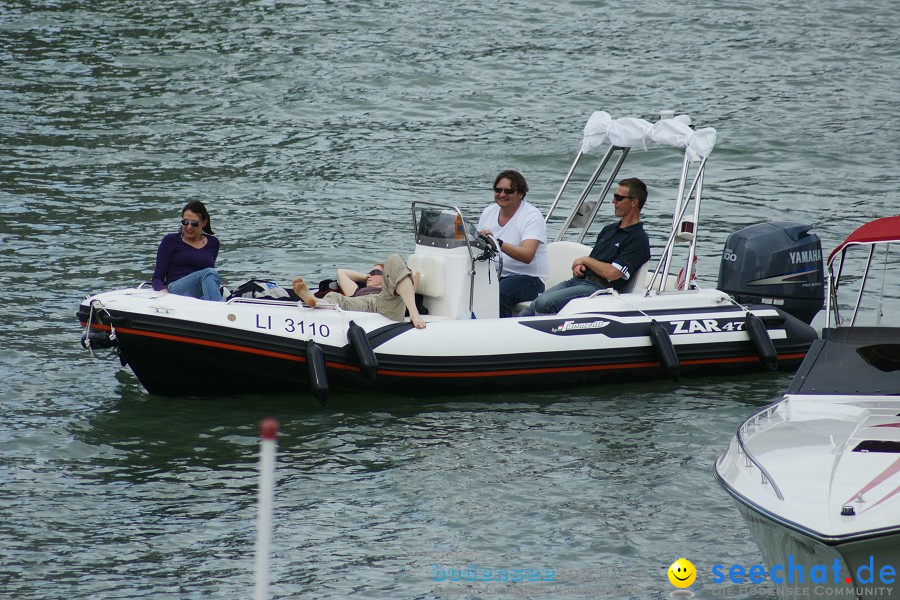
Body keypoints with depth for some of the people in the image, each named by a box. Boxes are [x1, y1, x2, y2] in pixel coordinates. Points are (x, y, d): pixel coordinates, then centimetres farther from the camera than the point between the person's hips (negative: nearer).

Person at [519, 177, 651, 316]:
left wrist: (585, 260, -2)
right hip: (578, 281, 8)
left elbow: (612, 273, -17)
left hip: (598, 287, -8)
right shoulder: (609, 229, 25)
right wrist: (578, 267, 3)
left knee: (544, 303, -28)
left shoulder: (638, 240, -5)